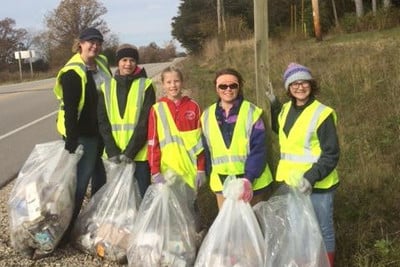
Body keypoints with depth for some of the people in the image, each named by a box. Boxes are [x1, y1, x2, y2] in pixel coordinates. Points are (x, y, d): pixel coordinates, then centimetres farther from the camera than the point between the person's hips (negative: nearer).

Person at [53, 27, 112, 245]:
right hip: (84, 134, -8)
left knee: (101, 176, 18)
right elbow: (69, 109, -21)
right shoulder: (73, 72, -16)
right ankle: (65, 231, 7)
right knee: (81, 180, -4)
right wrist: (71, 141, -25)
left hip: (103, 131, 8)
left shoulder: (102, 63, 7)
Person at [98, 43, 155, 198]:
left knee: (142, 195, 1)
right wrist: (112, 151, -8)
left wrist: (130, 152, -13)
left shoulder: (145, 86, 0)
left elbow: (145, 122, -7)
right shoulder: (107, 88, 9)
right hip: (114, 155, 3)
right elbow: (103, 122, 4)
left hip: (139, 154, -3)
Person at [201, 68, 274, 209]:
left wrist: (249, 178, -21)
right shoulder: (207, 115, 5)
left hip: (253, 182, -2)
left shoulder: (251, 112, -7)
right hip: (222, 183, 3)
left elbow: (258, 149, -12)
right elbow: (207, 151, 10)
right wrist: (210, 175, 5)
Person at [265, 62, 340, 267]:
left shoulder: (322, 114, -15)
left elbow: (331, 155, -16)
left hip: (317, 185, -6)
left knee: (322, 230, 8)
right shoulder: (286, 109, 6)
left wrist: (311, 177, -29)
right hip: (289, 182, 6)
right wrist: (273, 104, 16)